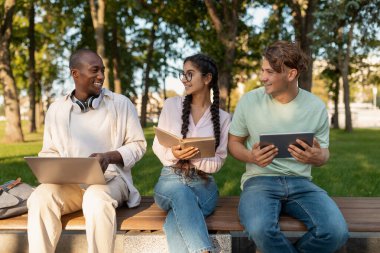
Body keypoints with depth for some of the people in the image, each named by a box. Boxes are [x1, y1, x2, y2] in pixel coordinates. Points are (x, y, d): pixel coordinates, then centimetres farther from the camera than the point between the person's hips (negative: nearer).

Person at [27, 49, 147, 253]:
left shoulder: (121, 103, 2)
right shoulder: (56, 109, 11)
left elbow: (137, 144, 3)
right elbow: (49, 151, 16)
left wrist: (109, 157, -16)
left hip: (111, 179, -2)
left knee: (97, 199, -37)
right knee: (40, 197, -28)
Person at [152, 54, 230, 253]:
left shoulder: (222, 117, 5)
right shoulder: (171, 105, 5)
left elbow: (218, 162, 1)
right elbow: (157, 146, 6)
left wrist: (194, 158, -21)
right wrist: (174, 154, -18)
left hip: (203, 183, 0)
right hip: (170, 180, 0)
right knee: (181, 192, -39)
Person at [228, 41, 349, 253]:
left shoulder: (316, 107, 1)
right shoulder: (249, 101, -2)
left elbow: (324, 153, 11)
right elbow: (234, 142, 9)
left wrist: (317, 157, -15)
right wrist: (251, 157, -14)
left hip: (300, 181, 2)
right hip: (260, 179, -2)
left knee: (336, 231, -26)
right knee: (260, 229, -36)